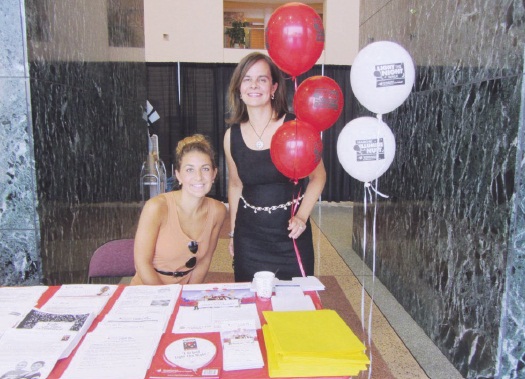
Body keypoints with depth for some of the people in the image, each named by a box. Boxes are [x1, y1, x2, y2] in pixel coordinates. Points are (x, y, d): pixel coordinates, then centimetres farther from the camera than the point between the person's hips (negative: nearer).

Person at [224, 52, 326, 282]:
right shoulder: (232, 136, 1)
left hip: (291, 235, -2)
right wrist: (233, 233, 15)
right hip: (249, 236, 3)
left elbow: (318, 176, 1)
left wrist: (302, 216, -11)